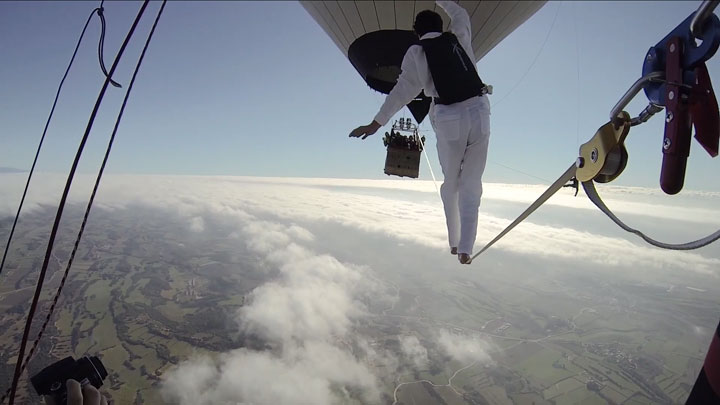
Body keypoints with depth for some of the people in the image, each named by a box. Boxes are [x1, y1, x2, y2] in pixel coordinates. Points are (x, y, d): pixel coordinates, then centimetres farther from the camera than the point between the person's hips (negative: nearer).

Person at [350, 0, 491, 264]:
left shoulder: (416, 52, 2)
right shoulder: (458, 38, 14)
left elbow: (403, 90, -7)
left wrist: (377, 123, -6)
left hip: (449, 121, -2)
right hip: (479, 114, 3)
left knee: (450, 184, 16)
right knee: (471, 186, 6)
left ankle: (454, 243, 21)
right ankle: (465, 250, 2)